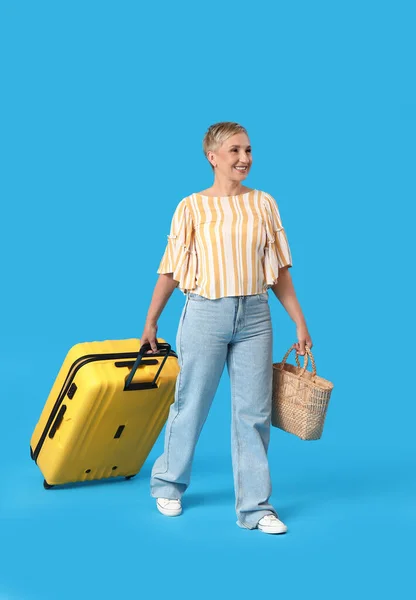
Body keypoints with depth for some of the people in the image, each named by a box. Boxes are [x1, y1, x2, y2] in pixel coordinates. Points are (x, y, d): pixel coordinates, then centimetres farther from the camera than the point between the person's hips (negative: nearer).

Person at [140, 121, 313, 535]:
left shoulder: (263, 204, 6)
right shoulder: (192, 207, -1)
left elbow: (279, 271, 7)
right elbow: (170, 271, 2)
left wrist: (300, 324, 4)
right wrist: (150, 321, 5)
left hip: (254, 316, 2)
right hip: (205, 314, -2)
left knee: (254, 412, 4)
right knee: (191, 405, 9)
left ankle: (255, 506, 14)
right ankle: (167, 484, 31)